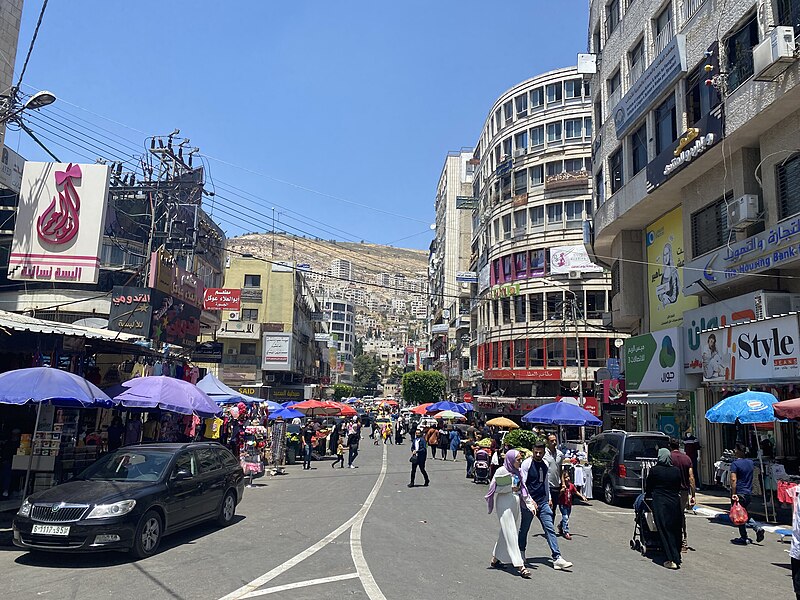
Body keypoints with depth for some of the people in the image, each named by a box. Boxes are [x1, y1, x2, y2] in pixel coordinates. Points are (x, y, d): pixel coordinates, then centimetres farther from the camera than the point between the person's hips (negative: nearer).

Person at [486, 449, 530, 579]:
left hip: (515, 505, 8)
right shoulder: (501, 471, -11)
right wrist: (510, 488, -18)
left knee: (505, 534, 15)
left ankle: (495, 558, 30)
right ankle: (520, 566, -11)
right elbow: (493, 488, -12)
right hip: (505, 506, -8)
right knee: (511, 535, -8)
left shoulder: (517, 472, 10)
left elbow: (521, 489, 16)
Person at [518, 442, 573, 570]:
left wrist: (549, 498, 20)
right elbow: (522, 483, -14)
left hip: (543, 502, 5)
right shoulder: (527, 463, -11)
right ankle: (521, 552, 32)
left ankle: (557, 558, -5)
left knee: (550, 529, -3)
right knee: (524, 529, 10)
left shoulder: (544, 464, 10)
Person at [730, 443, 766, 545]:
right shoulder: (750, 462, 6)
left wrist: (733, 493, -20)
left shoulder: (735, 463, -15)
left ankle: (744, 538, 7)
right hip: (749, 493, 7)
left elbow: (733, 479, -21)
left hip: (739, 493, -7)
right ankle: (757, 528, 3)